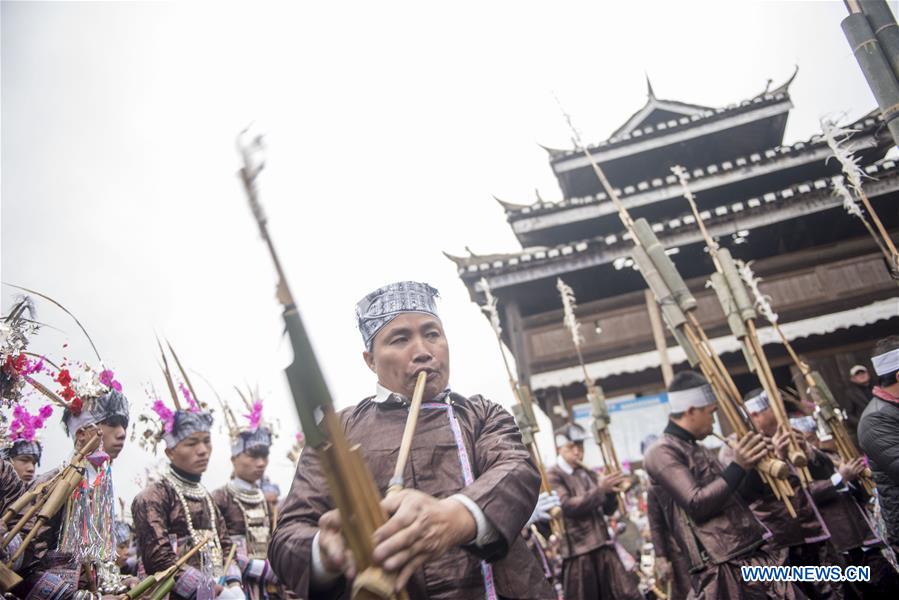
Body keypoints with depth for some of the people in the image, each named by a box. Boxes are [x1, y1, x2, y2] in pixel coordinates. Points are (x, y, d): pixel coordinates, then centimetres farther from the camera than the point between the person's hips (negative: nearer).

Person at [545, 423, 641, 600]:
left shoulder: (588, 473, 15)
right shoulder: (553, 476, -4)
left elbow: (608, 509, 13)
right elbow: (568, 506, -18)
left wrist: (610, 490, -8)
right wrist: (599, 489, -22)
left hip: (603, 545, 6)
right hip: (578, 549, -5)